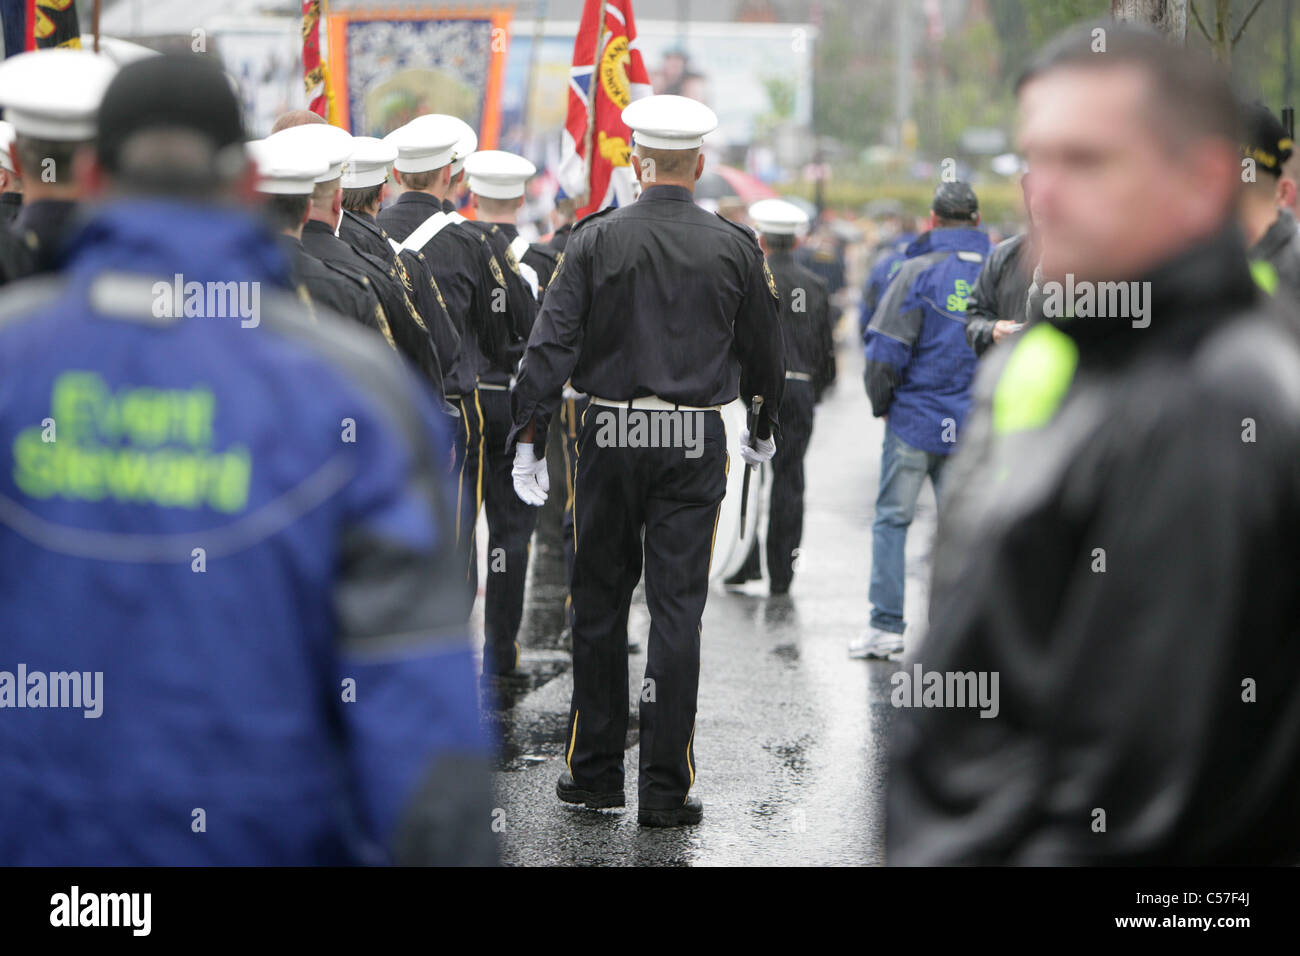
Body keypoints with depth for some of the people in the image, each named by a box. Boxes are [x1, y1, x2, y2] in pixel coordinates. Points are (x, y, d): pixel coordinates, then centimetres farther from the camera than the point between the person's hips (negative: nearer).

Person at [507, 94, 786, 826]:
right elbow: (765, 350, 9)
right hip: (695, 443, 0)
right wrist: (765, 429, 25)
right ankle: (666, 788, 0)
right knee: (678, 608, 1)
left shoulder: (597, 239, -3)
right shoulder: (734, 247, 0)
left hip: (609, 437, 0)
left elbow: (552, 344, -8)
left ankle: (596, 771, 17)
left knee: (600, 605, 11)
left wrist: (529, 438, -5)